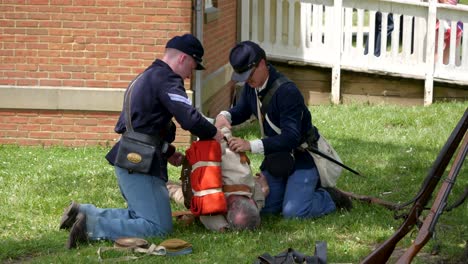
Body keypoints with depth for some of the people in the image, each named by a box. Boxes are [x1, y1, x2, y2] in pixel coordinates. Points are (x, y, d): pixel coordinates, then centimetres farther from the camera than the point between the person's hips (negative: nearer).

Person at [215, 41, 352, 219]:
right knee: (263, 207, 5)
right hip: (276, 156, 8)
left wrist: (251, 145, -44)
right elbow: (242, 111, 15)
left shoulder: (287, 92, -30)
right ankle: (305, 187, 25)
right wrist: (225, 116, -11)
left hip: (302, 155, -8)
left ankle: (330, 198, 8)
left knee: (292, 211, -20)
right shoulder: (251, 86, -4)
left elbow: (291, 138, -35)